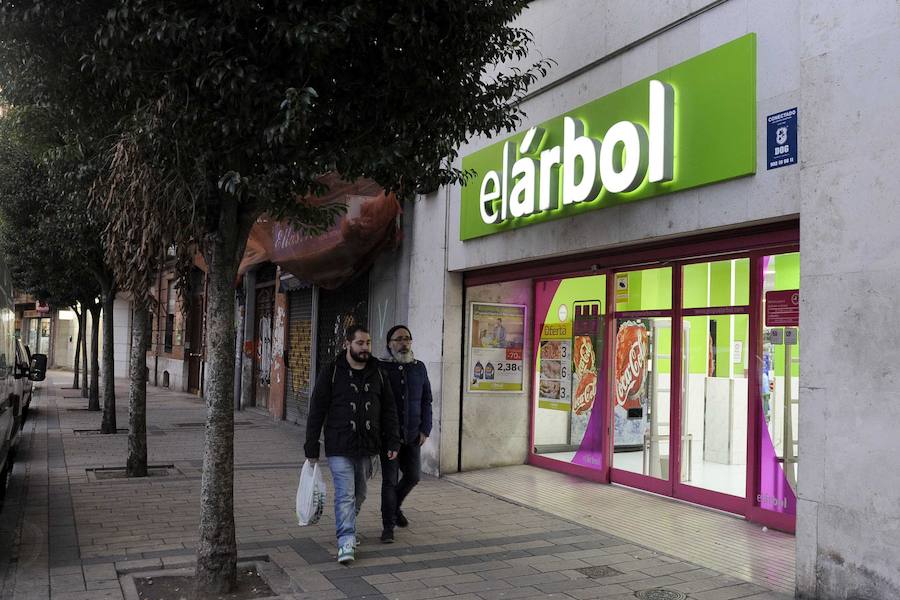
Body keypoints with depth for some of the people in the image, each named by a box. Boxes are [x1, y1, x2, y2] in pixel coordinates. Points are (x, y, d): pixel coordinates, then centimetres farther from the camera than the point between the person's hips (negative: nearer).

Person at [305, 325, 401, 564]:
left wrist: (393, 442, 4)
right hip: (339, 448, -4)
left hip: (367, 447, 4)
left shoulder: (377, 374, 8)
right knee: (345, 495, -9)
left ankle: (346, 528, 35)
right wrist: (312, 447, -3)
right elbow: (316, 411, -2)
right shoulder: (331, 372, -3)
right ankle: (346, 542, -4)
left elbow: (389, 410, 12)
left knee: (359, 494, 15)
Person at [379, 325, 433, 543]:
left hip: (412, 435, 4)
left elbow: (426, 400, 11)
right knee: (390, 480, -2)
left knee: (413, 476, 10)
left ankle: (395, 507, 38)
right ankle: (388, 527, 9)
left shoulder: (419, 367, 6)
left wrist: (425, 429, 4)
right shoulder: (381, 368, -6)